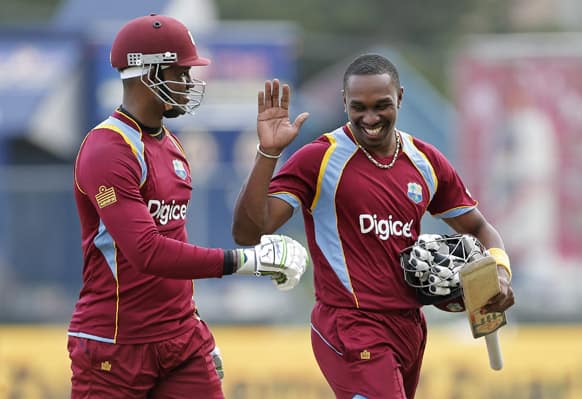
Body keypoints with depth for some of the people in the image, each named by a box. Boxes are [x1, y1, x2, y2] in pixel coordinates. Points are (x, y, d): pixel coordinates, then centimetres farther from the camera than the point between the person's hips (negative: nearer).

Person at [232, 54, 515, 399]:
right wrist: (268, 153, -26)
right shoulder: (319, 160, -8)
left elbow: (477, 227, 21)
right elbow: (248, 233, -15)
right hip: (351, 329, -7)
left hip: (410, 328, 7)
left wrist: (501, 270, 0)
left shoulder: (426, 161, 9)